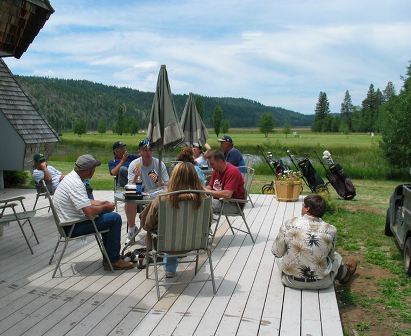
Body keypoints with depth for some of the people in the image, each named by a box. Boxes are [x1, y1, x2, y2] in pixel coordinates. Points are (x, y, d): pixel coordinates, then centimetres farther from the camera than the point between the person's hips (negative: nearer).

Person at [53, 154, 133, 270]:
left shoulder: (71, 177, 8)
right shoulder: (76, 184, -25)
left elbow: (85, 202, 20)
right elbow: (90, 212, -30)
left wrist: (103, 203, 6)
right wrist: (105, 207, -10)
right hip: (72, 228, -10)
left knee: (107, 216, 19)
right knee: (115, 218, -12)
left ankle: (108, 257, 20)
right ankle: (113, 260, -1)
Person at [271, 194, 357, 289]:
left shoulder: (289, 224, -17)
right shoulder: (330, 230, -14)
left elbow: (277, 253, -7)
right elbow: (330, 256, 2)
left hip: (291, 281, 0)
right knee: (336, 257, 30)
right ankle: (344, 274, 64)